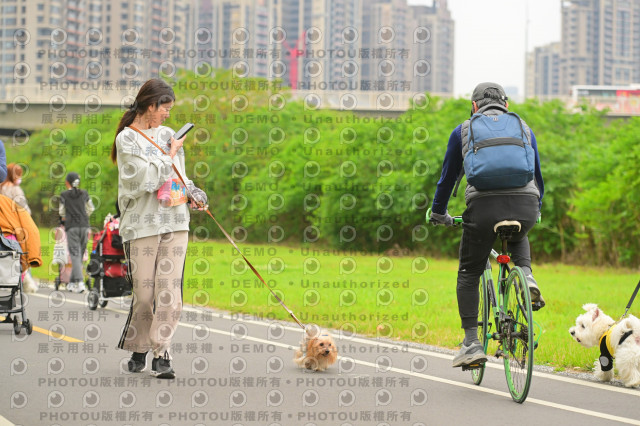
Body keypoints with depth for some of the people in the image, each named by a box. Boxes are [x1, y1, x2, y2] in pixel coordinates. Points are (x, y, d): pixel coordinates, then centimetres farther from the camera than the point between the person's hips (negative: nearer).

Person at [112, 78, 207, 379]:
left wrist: (193, 193, 5)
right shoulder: (127, 138, -2)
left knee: (169, 292, -5)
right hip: (142, 224, -5)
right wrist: (169, 156, -3)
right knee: (144, 293, -2)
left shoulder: (167, 134, 16)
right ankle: (138, 350, 18)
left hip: (175, 222, 5)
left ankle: (162, 354, -4)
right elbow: (144, 179, -14)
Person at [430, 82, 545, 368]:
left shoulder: (463, 130, 20)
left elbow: (448, 176, 28)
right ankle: (526, 277, 8)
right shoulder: (524, 128, 25)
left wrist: (438, 213, 44)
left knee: (468, 274, 14)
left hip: (484, 205, -2)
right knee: (518, 238, 37)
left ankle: (472, 343, 6)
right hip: (525, 204, 2)